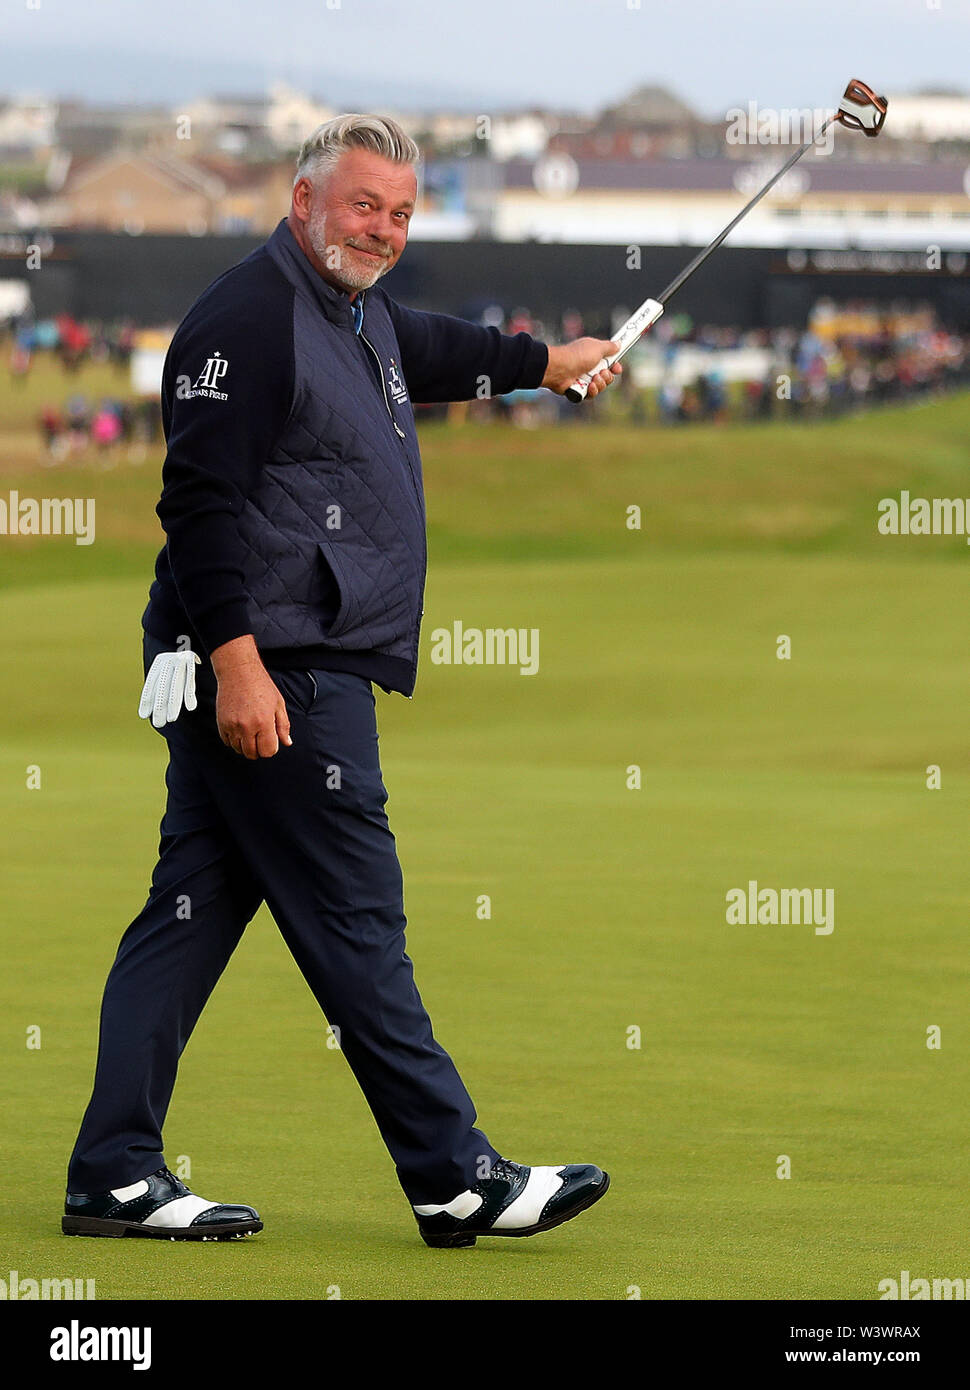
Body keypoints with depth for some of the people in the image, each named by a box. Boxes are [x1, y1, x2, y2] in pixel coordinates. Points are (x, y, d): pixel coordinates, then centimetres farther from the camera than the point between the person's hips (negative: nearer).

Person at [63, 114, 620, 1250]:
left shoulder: (365, 320, 19)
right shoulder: (250, 317, -13)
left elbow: (435, 353, 43)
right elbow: (201, 497, -19)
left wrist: (551, 362, 59)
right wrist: (239, 660, -24)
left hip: (279, 676, 11)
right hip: (267, 676, -11)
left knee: (192, 913, 8)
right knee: (355, 922, -6)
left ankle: (115, 1176, 9)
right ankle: (455, 1177, -3)